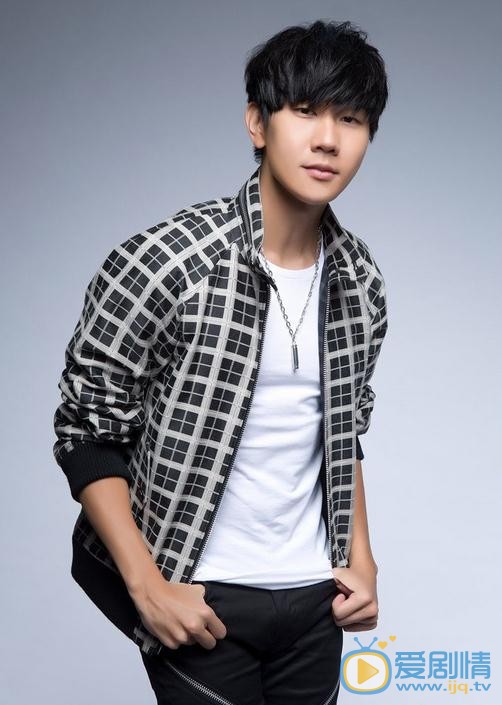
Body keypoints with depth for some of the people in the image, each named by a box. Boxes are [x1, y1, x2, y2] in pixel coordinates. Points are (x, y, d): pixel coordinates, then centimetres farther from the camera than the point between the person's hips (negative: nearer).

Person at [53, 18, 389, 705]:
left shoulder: (361, 282, 0)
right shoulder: (162, 263, -17)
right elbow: (87, 432, -12)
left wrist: (360, 557, 6)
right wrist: (149, 588, -15)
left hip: (316, 597, 5)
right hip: (202, 603, -5)